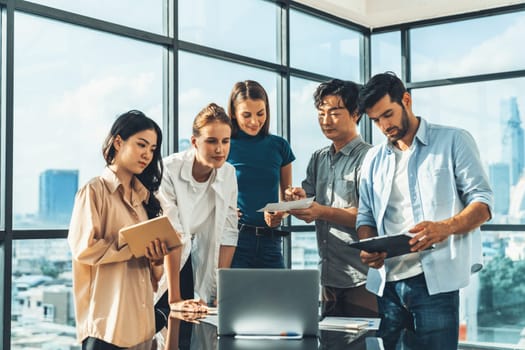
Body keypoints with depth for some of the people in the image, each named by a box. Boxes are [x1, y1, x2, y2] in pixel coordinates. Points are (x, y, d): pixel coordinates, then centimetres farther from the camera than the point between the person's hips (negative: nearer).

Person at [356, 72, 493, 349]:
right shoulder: (373, 159, 17)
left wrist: (445, 227, -23)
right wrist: (367, 247, -6)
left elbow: (482, 203, -3)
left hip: (434, 279, -4)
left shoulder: (453, 141, 3)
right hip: (386, 282, 4)